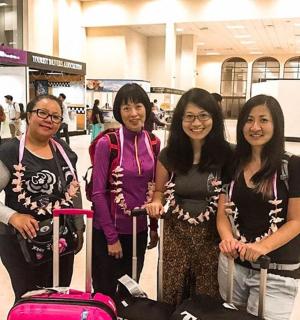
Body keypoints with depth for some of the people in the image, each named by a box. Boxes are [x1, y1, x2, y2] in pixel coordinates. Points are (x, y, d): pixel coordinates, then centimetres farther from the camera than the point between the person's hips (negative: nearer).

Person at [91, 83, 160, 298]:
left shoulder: (153, 143, 0)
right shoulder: (106, 143, -15)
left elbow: (154, 188, 8)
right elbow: (98, 192, -14)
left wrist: (154, 226, 9)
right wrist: (111, 237, -13)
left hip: (139, 229, 5)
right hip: (108, 231, -4)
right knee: (105, 293, 12)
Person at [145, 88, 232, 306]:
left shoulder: (226, 154, -10)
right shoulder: (169, 155, -3)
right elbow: (159, 191, 10)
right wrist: (156, 203, -11)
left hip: (212, 236, -2)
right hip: (176, 235, 2)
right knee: (173, 298, 13)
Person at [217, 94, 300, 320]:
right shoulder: (233, 165, 4)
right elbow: (223, 212, 4)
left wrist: (261, 247, -25)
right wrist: (227, 239, -16)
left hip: (277, 272, -4)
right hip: (232, 263, 4)